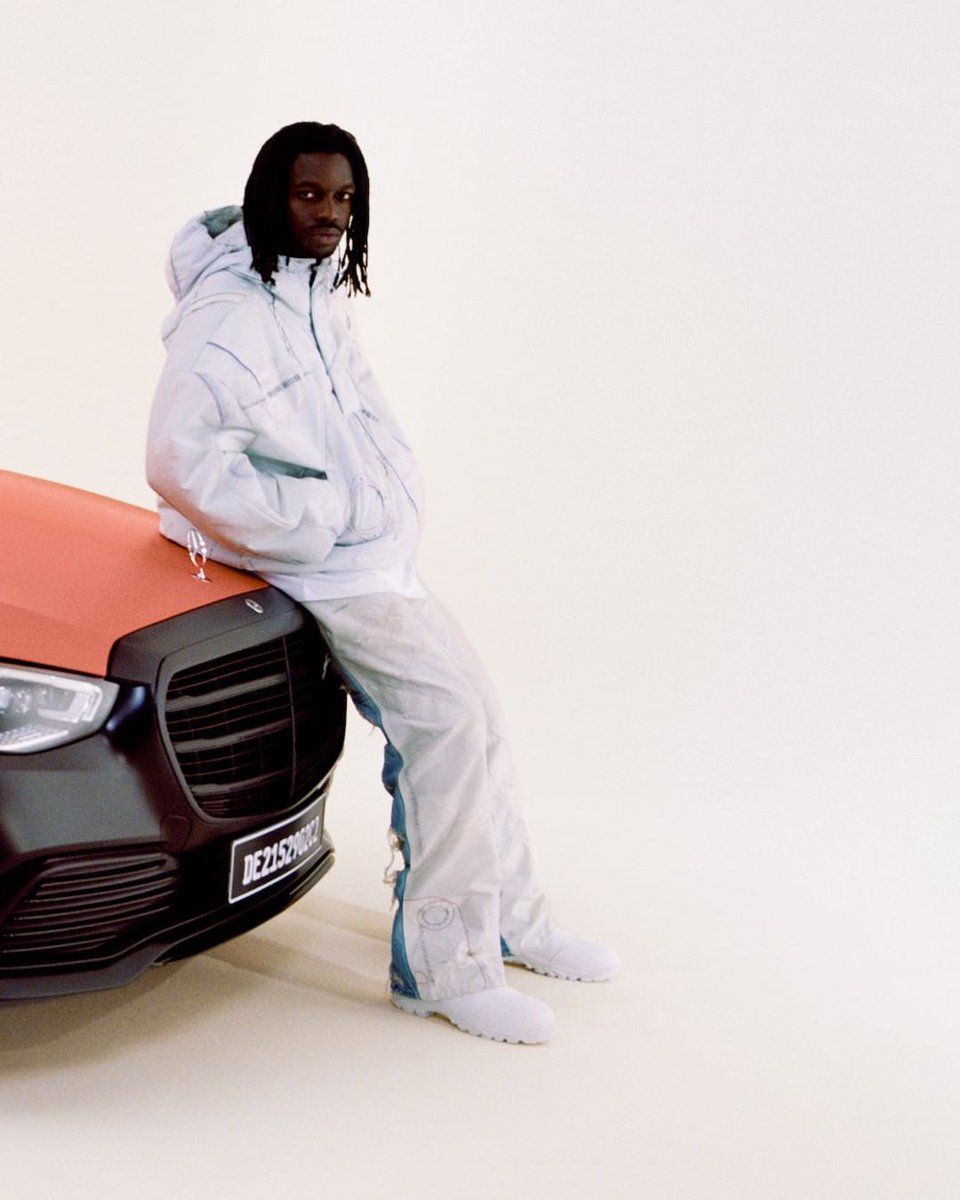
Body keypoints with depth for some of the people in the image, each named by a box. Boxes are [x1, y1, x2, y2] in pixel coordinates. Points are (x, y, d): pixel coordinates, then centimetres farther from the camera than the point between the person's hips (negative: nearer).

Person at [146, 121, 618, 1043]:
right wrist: (311, 529, -20)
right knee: (446, 721, -17)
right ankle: (444, 966, -6)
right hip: (321, 568, -10)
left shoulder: (320, 293, 11)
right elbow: (181, 463, -28)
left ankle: (506, 921, 25)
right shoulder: (230, 313, -19)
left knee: (471, 711, 11)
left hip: (371, 550, 10)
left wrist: (391, 511, 9)